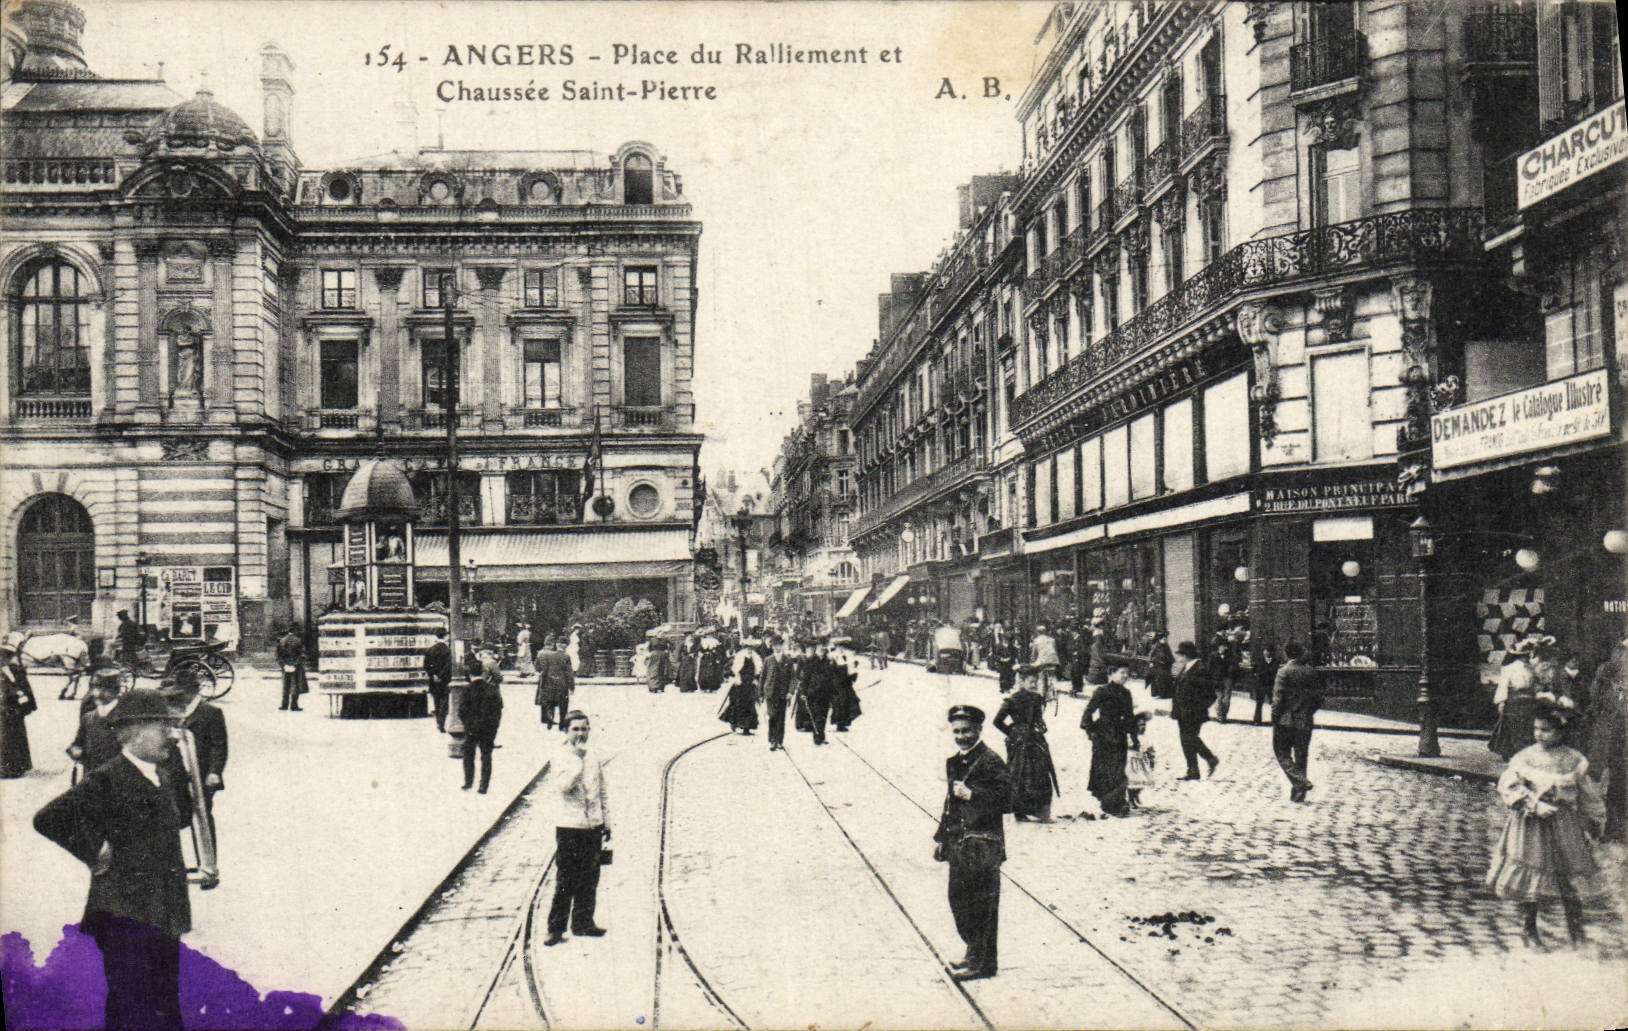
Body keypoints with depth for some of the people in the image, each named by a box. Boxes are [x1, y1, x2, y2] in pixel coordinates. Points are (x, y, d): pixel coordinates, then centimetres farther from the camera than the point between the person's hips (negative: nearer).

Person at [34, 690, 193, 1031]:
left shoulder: (160, 778, 13)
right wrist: (95, 852, -17)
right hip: (125, 917, -8)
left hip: (164, 919, 8)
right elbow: (49, 818, -23)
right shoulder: (106, 781, -13)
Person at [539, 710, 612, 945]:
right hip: (569, 826, -5)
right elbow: (564, 786, -21)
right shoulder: (559, 756, -5)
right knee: (565, 881, -4)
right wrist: (578, 758, -21)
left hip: (593, 825, 5)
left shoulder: (594, 755, 9)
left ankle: (583, 923, 22)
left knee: (589, 879, 10)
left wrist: (607, 822, 14)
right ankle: (556, 928, 5)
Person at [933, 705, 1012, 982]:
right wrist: (942, 838, 21)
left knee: (982, 905, -3)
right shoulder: (954, 762, 15)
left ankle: (981, 962, 6)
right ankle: (975, 953, 27)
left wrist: (972, 795, -26)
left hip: (983, 845, -9)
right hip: (959, 843, 9)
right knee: (958, 899, 14)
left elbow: (1005, 798, -19)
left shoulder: (991, 762, -12)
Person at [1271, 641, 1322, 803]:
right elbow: (1319, 697, 7)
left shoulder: (1285, 671, -12)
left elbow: (1278, 698, -14)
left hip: (1286, 720, -5)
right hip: (1305, 722, 5)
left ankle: (1300, 781, -14)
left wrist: (1274, 717, -4)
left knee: (1282, 753, 6)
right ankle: (1298, 793, 14)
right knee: (1301, 755, 12)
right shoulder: (1312, 671, 3)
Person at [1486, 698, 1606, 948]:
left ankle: (1576, 931, 18)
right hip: (1531, 825, -1)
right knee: (1530, 878, 3)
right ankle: (1530, 929, 18)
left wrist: (1595, 819, 15)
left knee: (1571, 879, 4)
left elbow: (1588, 794, 10)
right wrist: (1535, 805, -18)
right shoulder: (1525, 757, -5)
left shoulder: (1574, 760, -1)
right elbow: (1508, 786, -10)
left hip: (1565, 825, 1)